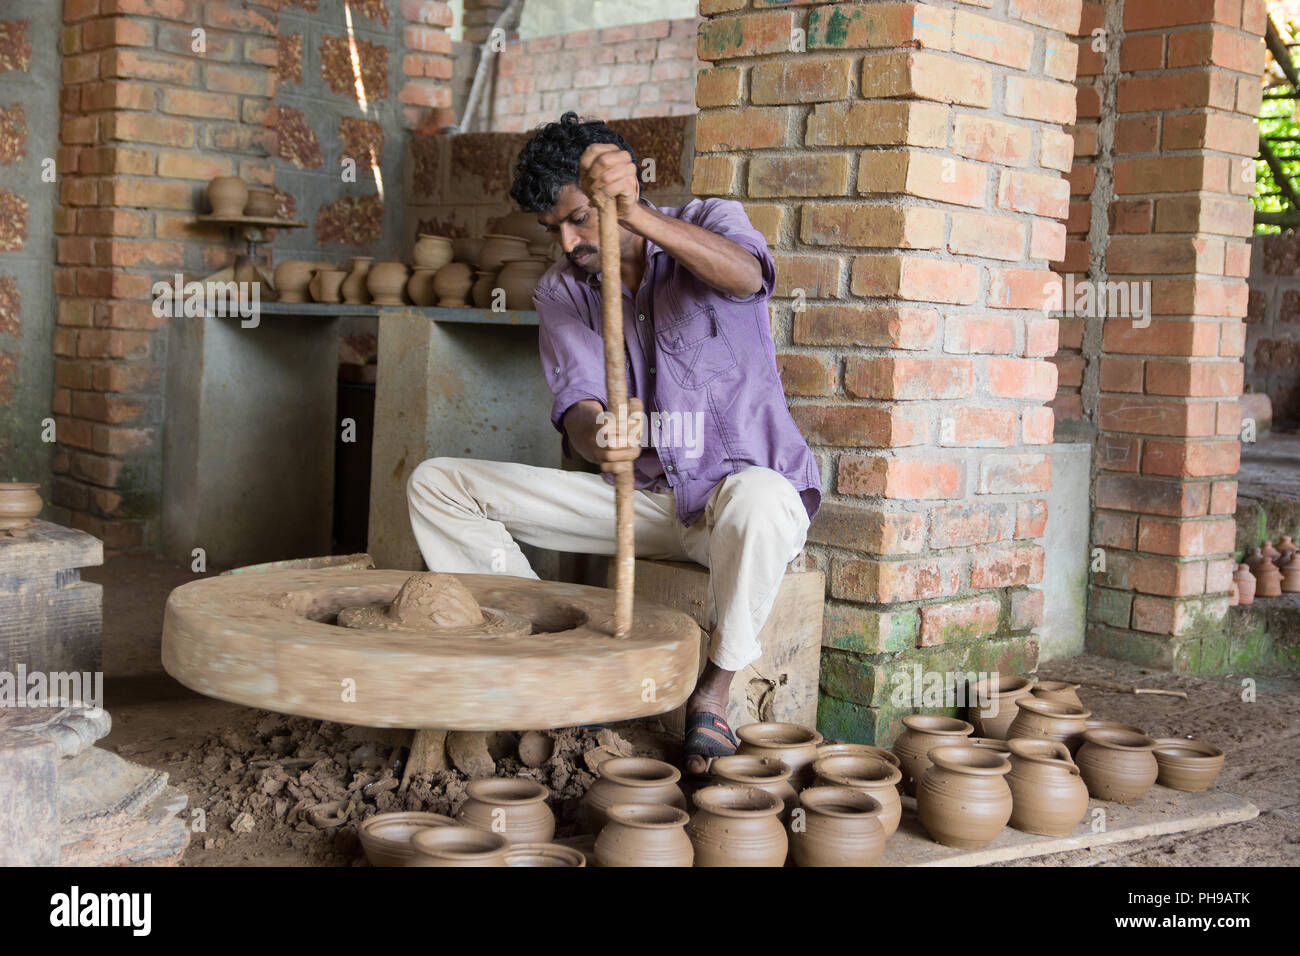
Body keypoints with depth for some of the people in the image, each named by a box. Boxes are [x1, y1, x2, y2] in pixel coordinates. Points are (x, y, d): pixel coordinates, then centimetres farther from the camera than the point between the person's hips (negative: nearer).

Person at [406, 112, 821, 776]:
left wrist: (638, 216, -47)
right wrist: (596, 438, -39)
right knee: (436, 485, -6)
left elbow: (744, 276, -32)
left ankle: (714, 693, -21)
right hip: (637, 495, 4)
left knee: (758, 496, -44)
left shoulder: (708, 223, -5)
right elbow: (577, 405, -13)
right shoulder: (560, 292, 4)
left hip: (741, 484, -4)